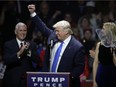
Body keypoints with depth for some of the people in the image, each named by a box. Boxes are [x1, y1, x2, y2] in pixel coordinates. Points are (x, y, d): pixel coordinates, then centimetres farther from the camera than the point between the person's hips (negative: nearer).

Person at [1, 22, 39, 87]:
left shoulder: (32, 45, 8)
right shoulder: (8, 45, 2)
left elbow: (37, 60, -3)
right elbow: (6, 61, -11)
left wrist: (28, 51, -21)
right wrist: (19, 53, -25)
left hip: (28, 79, 2)